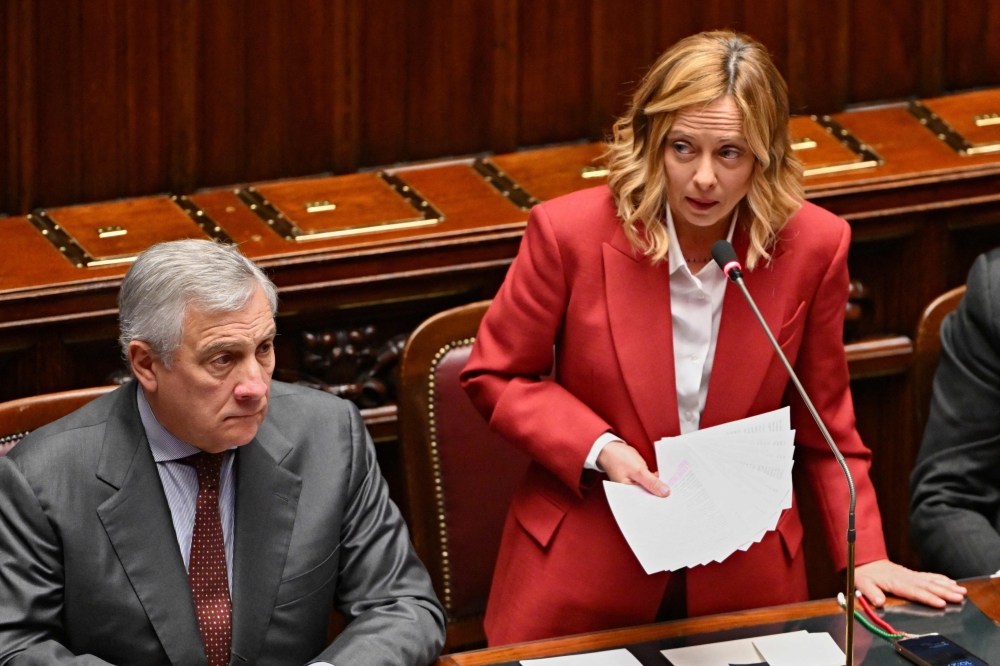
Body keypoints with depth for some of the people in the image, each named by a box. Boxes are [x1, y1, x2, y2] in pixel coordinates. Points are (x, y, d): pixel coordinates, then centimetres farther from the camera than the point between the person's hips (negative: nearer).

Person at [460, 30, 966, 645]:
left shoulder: (816, 245, -8)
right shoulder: (570, 232, -13)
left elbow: (825, 427, 5)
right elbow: (495, 377, 0)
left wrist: (866, 557, -6)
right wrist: (597, 450, -15)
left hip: (743, 579, 1)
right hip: (584, 569, -1)